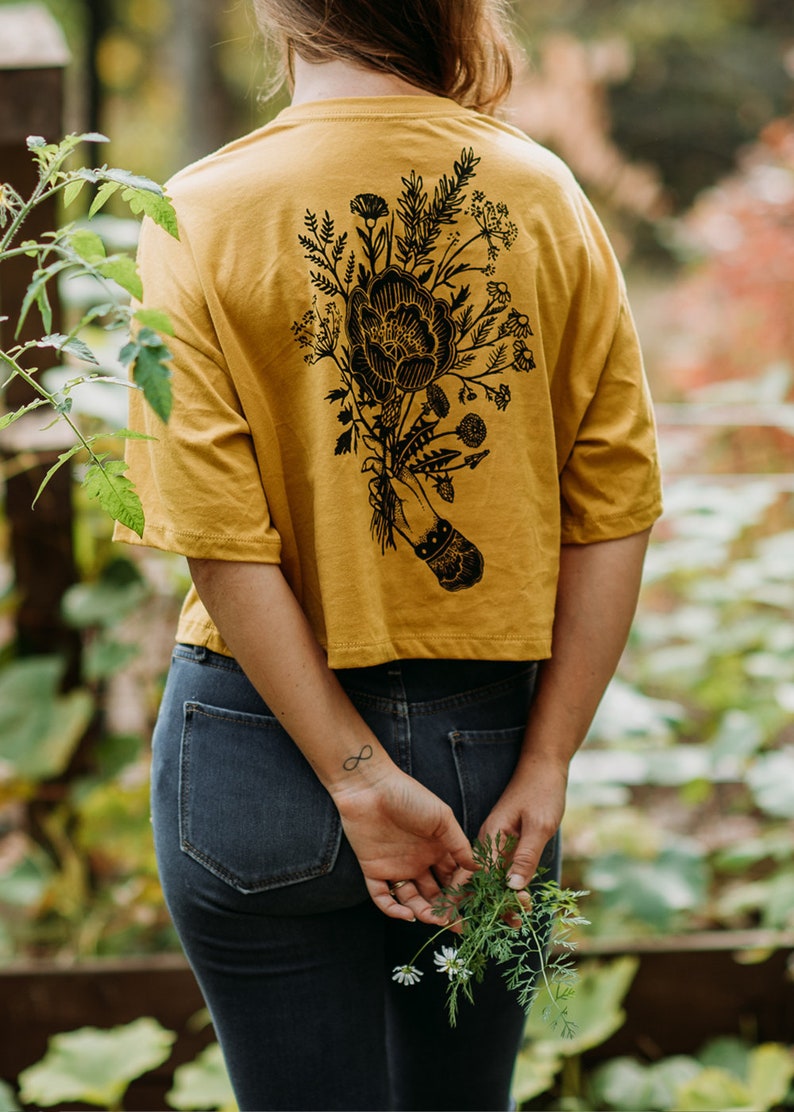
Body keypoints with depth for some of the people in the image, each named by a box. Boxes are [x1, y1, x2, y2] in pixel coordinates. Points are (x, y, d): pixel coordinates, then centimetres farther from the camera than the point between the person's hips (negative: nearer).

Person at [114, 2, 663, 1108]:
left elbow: (222, 540, -17)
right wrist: (547, 767, -3)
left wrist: (358, 778, -13)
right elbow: (616, 508, -5)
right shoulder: (546, 195, -4)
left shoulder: (198, 217, -11)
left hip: (269, 734, -3)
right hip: (493, 730, 3)